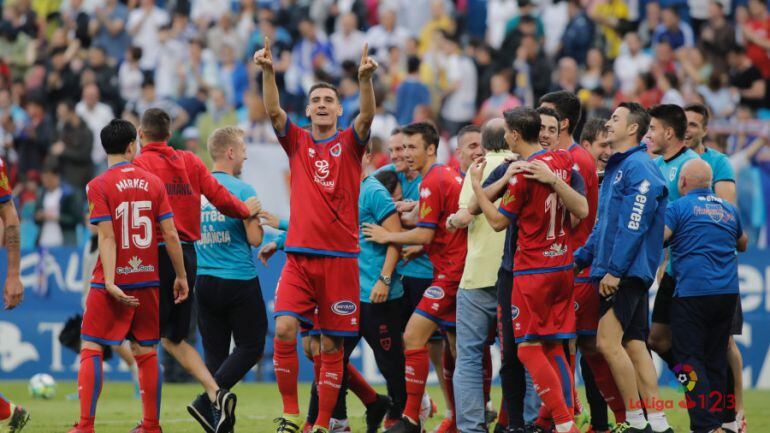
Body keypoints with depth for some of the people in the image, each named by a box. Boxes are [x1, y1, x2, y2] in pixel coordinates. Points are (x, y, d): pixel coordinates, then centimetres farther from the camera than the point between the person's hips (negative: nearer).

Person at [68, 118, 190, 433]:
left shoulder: (99, 186, -6)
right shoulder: (153, 182, 3)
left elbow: (107, 238, -13)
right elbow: (170, 234, 2)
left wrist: (110, 282, -16)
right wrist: (181, 276, 10)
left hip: (113, 281, -3)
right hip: (147, 279, 3)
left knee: (91, 349, 0)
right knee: (146, 352, 11)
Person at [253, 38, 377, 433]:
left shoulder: (349, 144, 6)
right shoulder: (297, 142, 9)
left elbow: (366, 116, -13)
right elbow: (273, 111, -6)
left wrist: (365, 79, -31)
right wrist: (267, 72, -23)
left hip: (340, 258, -1)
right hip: (299, 255, 1)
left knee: (331, 346, 1)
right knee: (284, 330, -16)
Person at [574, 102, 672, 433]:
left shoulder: (639, 169, -12)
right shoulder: (615, 168, 20)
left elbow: (633, 226, -20)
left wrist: (614, 270, -22)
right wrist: (580, 259, 21)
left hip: (628, 271, -10)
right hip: (618, 273, 10)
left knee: (608, 341, -15)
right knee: (634, 346, 7)